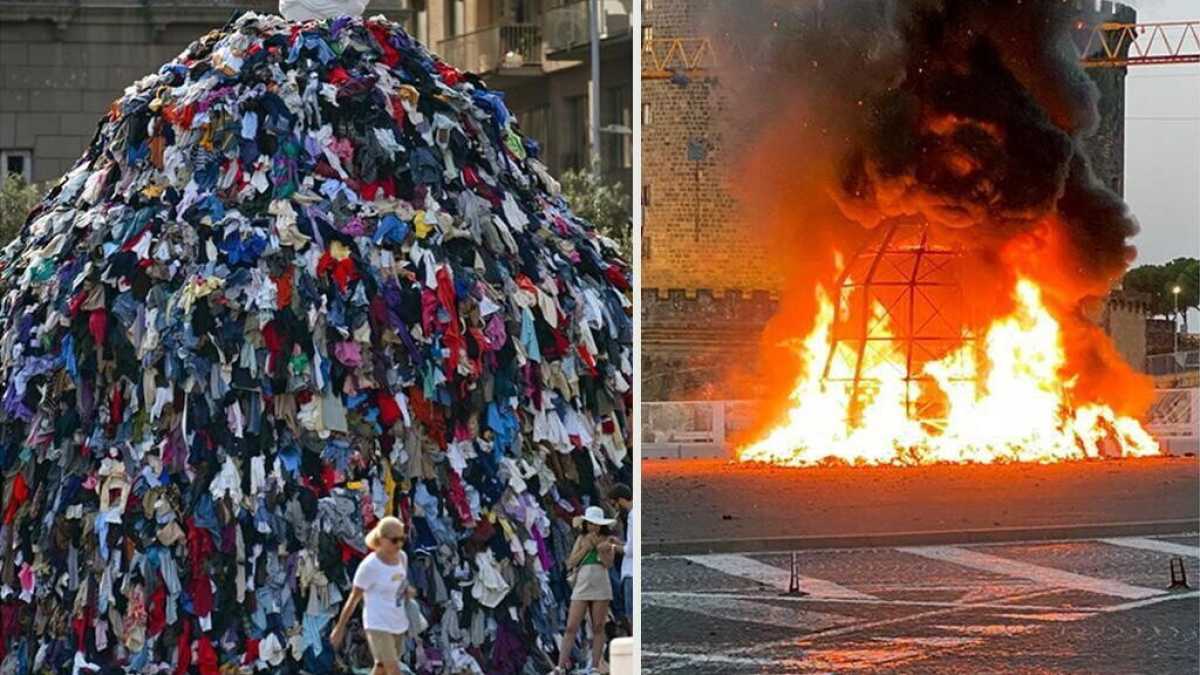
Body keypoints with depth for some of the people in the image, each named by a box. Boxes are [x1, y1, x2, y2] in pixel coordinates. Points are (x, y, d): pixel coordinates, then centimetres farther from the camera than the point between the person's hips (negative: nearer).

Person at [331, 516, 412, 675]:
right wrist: (340, 628, -5)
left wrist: (407, 591, -3)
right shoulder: (369, 566, -18)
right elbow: (354, 598, -10)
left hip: (398, 625, 7)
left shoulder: (402, 557, 2)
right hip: (378, 627, -7)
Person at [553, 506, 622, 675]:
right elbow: (571, 563, 3)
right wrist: (586, 547, -5)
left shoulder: (608, 540, 5)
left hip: (600, 587, -1)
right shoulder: (581, 538, 9)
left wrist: (600, 547, -15)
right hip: (581, 586, 1)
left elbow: (609, 563, -4)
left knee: (598, 628, 2)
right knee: (571, 628, -4)